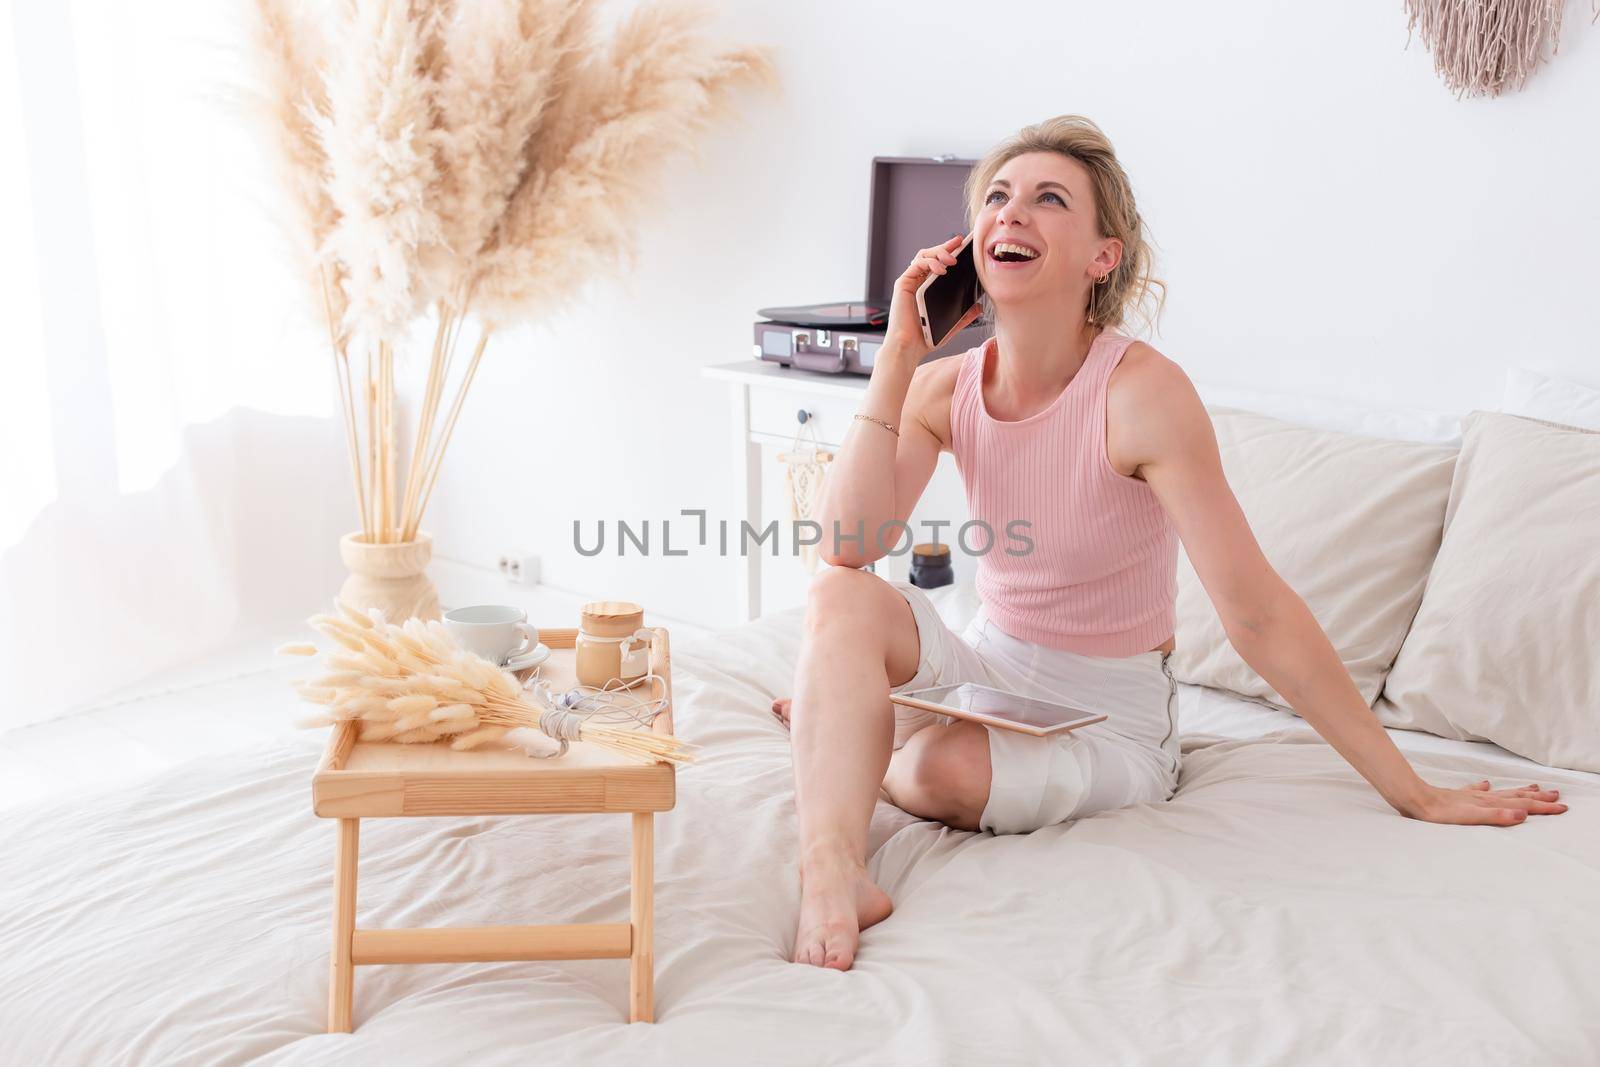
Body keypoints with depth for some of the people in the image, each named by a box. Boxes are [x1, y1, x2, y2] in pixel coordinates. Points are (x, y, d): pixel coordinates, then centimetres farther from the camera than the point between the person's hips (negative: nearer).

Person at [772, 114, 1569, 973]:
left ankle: (835, 726, 1)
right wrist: (897, 355, -19)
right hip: (991, 666, 4)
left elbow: (1259, 615, -23)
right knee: (841, 598, -23)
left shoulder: (1142, 391, -23)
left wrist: (1414, 794, -21)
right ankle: (834, 874, -30)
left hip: (1110, 714, -4)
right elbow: (847, 545, -22)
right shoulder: (944, 387, -6)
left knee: (947, 770, -32)